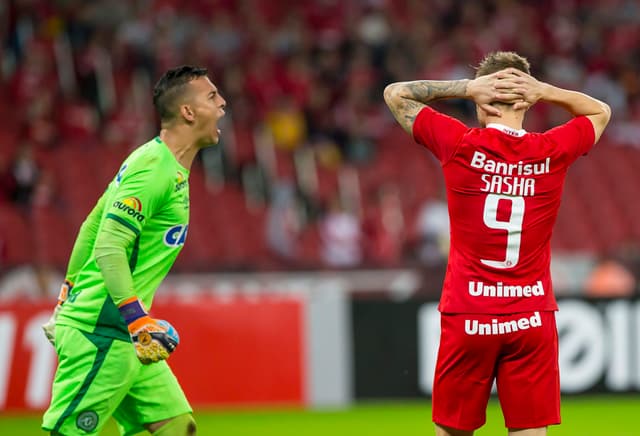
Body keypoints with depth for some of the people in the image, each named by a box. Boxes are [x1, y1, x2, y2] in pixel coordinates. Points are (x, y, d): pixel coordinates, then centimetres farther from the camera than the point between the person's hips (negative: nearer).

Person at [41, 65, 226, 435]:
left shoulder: (164, 165, 14)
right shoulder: (155, 168, -16)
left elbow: (91, 226, 22)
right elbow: (109, 249, -24)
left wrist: (70, 291, 28)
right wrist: (139, 321, -29)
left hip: (124, 335, 10)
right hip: (100, 334, -10)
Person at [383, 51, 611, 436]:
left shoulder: (460, 145, -7)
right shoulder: (552, 151, -2)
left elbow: (396, 93, 8)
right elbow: (600, 112, 20)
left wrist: (466, 87, 0)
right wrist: (545, 92, 4)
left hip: (467, 317, -1)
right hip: (532, 317, 1)